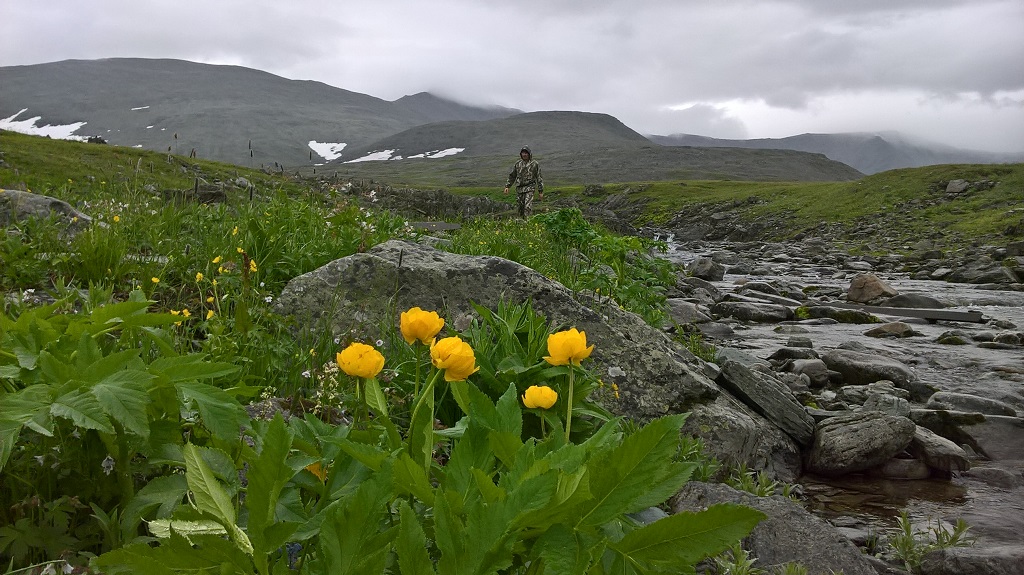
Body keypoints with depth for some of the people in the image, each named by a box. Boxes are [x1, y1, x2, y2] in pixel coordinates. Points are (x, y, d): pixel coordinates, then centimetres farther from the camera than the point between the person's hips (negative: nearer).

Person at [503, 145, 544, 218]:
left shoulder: (534, 164, 0)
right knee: (520, 208, 7)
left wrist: (540, 191, -2)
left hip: (529, 188, -4)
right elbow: (512, 176, 18)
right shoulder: (518, 164, 11)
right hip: (519, 189, 5)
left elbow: (539, 178, 1)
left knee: (528, 207, -17)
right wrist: (507, 186, 7)